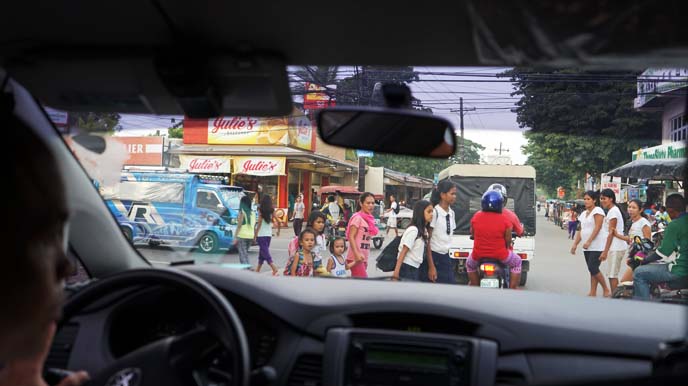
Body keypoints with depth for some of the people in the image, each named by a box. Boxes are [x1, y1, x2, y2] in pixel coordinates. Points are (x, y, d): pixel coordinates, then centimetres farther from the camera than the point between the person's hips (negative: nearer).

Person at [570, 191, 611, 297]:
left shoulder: (597, 211, -7)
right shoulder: (584, 213, 18)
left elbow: (597, 228, -16)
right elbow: (581, 231, 18)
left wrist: (588, 241, -23)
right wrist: (575, 244, 9)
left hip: (597, 246, -8)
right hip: (587, 247, 8)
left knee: (593, 268, -13)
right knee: (592, 270, 7)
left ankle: (606, 290, -1)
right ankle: (592, 292, 7)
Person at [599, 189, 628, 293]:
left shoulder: (613, 211, -12)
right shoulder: (612, 210, 17)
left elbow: (611, 233, -16)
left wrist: (605, 251, -18)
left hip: (616, 248, -10)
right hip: (615, 247, 10)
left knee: (612, 275, -6)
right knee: (612, 275, 13)